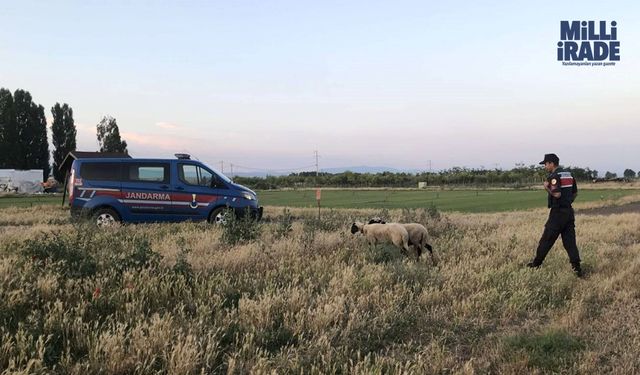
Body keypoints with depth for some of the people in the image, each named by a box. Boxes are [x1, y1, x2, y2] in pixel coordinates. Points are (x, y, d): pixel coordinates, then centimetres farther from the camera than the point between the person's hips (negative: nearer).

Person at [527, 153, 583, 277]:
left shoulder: (554, 176, -14)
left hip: (557, 213, -7)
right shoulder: (569, 175, 12)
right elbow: (575, 193, 18)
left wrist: (547, 187, -10)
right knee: (570, 241, 5)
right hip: (569, 212, 8)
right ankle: (576, 268, -2)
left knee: (546, 240, 4)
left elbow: (557, 194, -26)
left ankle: (536, 263, 14)